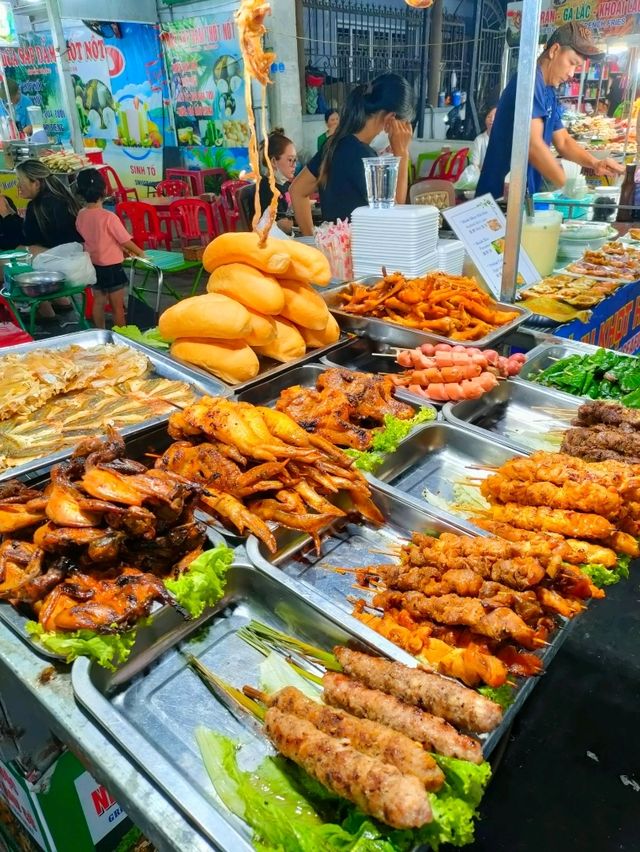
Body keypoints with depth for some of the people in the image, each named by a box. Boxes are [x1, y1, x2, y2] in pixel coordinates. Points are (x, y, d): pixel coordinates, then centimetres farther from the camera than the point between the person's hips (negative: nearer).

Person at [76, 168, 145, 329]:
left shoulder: (81, 215, -2)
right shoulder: (108, 217, -21)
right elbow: (125, 241, -14)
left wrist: (121, 249, 14)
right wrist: (139, 252, 5)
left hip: (93, 265, 6)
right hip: (111, 267, -6)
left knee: (99, 302, 17)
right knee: (117, 306, 5)